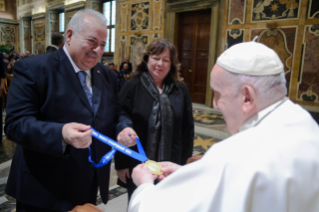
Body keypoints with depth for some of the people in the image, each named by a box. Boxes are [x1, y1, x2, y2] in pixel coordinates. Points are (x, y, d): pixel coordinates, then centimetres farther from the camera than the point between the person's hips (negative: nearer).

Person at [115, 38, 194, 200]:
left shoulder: (180, 90, -1)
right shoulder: (132, 86, -8)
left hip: (171, 167, 2)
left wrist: (184, 162, 3)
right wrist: (121, 163, -7)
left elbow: (187, 128, 3)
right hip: (138, 165, -2)